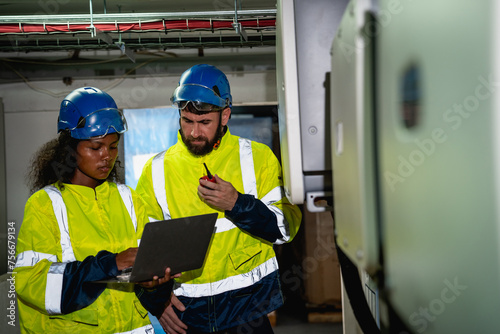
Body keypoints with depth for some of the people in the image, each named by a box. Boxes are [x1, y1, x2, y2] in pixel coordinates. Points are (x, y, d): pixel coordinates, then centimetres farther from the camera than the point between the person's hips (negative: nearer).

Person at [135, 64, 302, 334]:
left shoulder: (258, 157, -2)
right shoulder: (156, 170, 2)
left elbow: (287, 228, -5)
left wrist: (237, 204, -19)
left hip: (249, 301, -1)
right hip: (186, 311, 2)